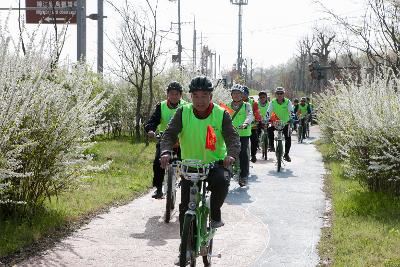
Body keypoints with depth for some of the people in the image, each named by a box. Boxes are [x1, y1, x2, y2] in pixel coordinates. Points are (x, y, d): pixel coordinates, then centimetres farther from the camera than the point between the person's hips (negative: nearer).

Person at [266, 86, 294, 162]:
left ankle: (286, 154, 7)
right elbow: (268, 112, -16)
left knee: (288, 138, -11)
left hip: (285, 123, -1)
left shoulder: (288, 102, -13)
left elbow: (291, 112, -21)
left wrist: (291, 119, -38)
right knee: (269, 129, -28)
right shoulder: (273, 102, -10)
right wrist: (267, 120, -31)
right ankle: (271, 146, -12)